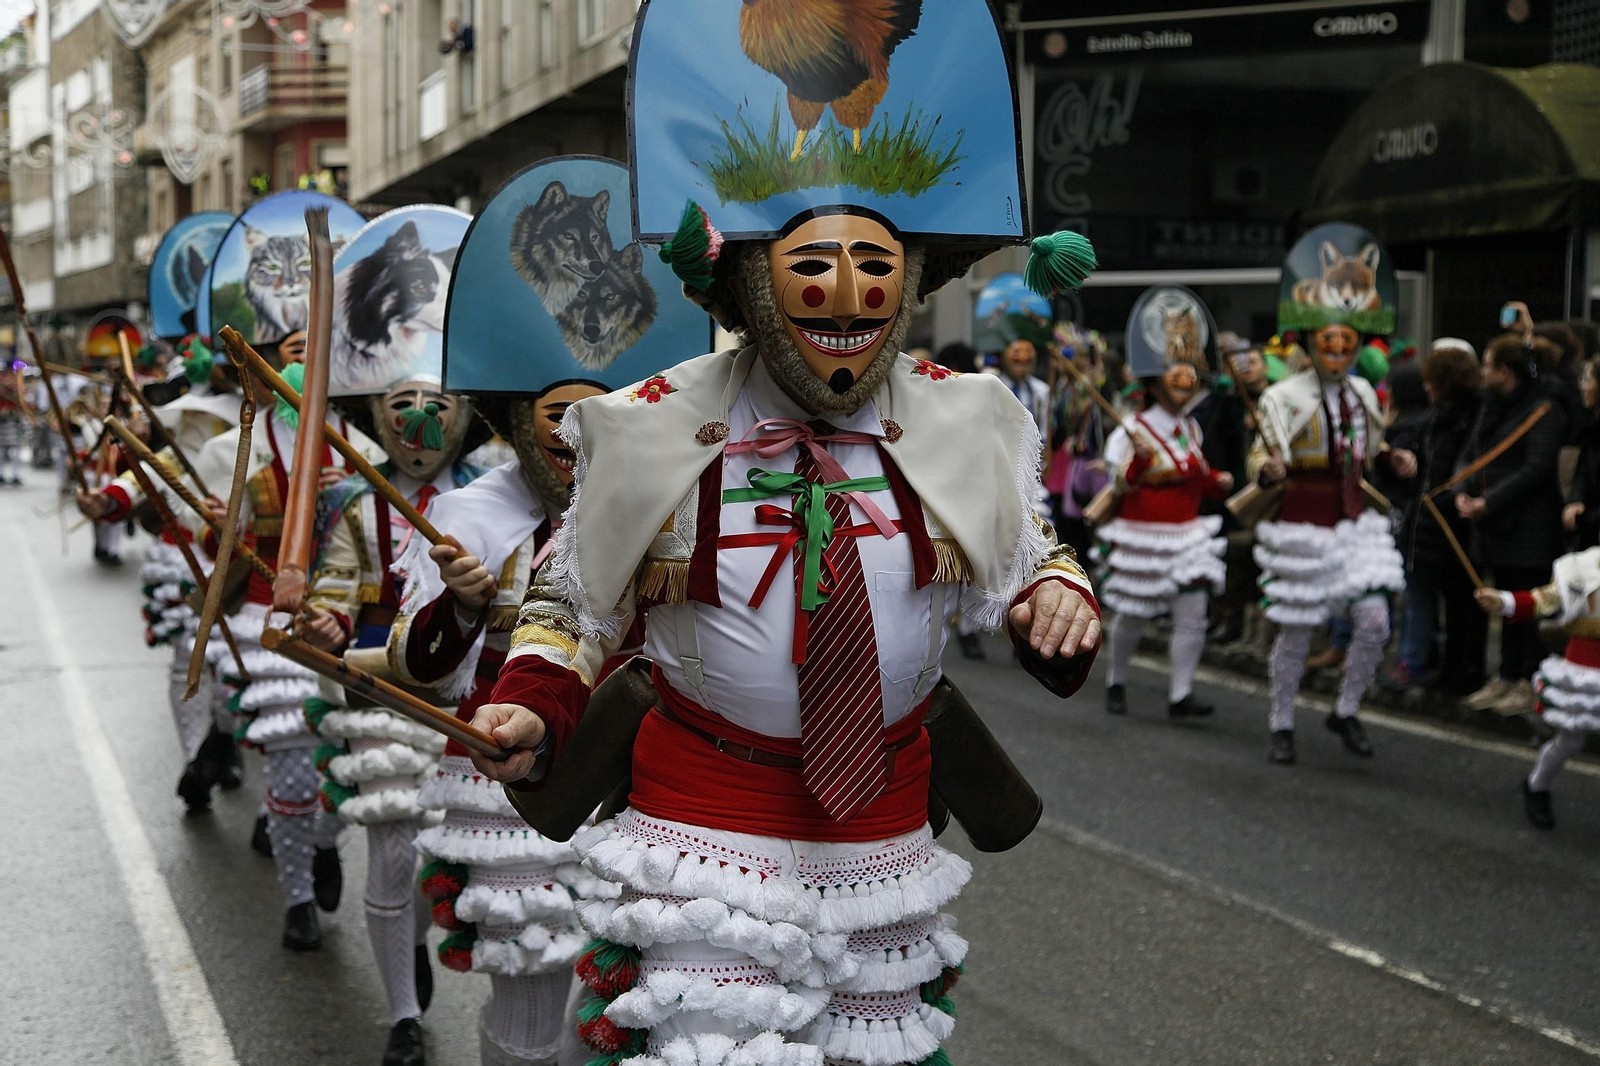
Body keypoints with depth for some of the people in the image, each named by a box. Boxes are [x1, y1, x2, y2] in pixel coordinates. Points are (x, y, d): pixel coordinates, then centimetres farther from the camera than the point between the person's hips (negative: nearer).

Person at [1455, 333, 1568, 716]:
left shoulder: (1543, 411, -12)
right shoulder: (1492, 407, 14)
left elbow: (1537, 469, -18)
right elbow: (1470, 454, 16)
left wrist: (1488, 502, -18)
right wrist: (1463, 492, -3)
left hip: (1528, 526, -8)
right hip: (1495, 526, 8)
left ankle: (1529, 684, 4)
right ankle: (1506, 678, 19)